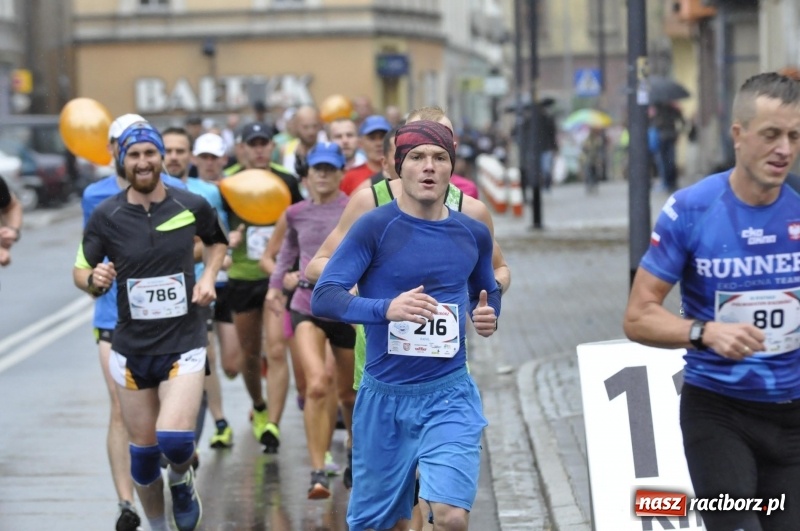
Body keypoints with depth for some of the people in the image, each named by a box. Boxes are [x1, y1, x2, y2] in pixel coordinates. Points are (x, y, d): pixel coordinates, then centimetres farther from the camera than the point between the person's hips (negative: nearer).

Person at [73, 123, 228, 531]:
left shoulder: (192, 206, -4)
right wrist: (94, 280, -21)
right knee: (143, 452, 7)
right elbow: (80, 271, 1)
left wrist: (208, 276, 0)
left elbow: (218, 241, 17)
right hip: (131, 349, 1)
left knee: (174, 440, -19)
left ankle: (181, 480, 16)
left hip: (184, 344, -1)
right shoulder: (105, 216, -6)